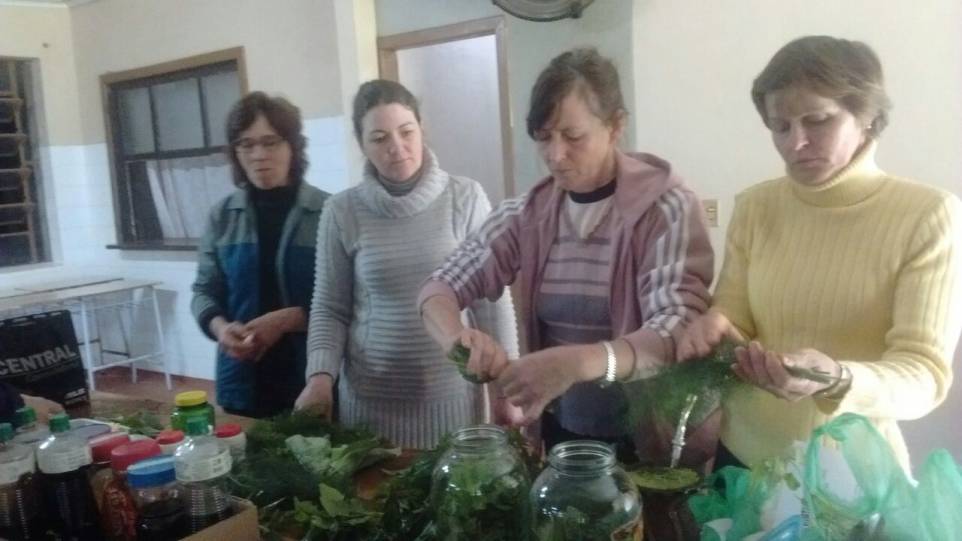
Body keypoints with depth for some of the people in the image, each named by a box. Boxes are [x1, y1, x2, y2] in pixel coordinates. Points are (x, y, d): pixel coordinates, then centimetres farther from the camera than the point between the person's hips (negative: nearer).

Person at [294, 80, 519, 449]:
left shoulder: (465, 198, -5)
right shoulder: (343, 211, -2)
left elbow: (492, 299, -2)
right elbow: (329, 308, 4)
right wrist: (320, 375, -10)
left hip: (450, 393, 0)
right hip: (370, 396, 1)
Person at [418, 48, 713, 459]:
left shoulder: (665, 208, -15)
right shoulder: (528, 213, -3)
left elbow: (678, 332, -25)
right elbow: (441, 287, -5)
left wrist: (580, 361, -43)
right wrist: (457, 337, -27)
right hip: (561, 431, 4)